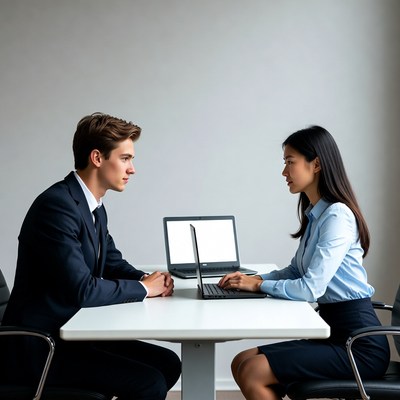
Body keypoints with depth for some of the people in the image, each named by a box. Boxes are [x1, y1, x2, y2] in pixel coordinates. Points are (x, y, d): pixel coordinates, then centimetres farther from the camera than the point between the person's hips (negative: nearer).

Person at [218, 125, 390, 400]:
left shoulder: (337, 215, -16)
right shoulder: (315, 215, 12)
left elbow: (311, 289, -23)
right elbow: (296, 271, 21)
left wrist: (259, 285, -8)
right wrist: (255, 278, 4)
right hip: (335, 333, 9)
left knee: (253, 373, -17)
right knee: (242, 362, 1)